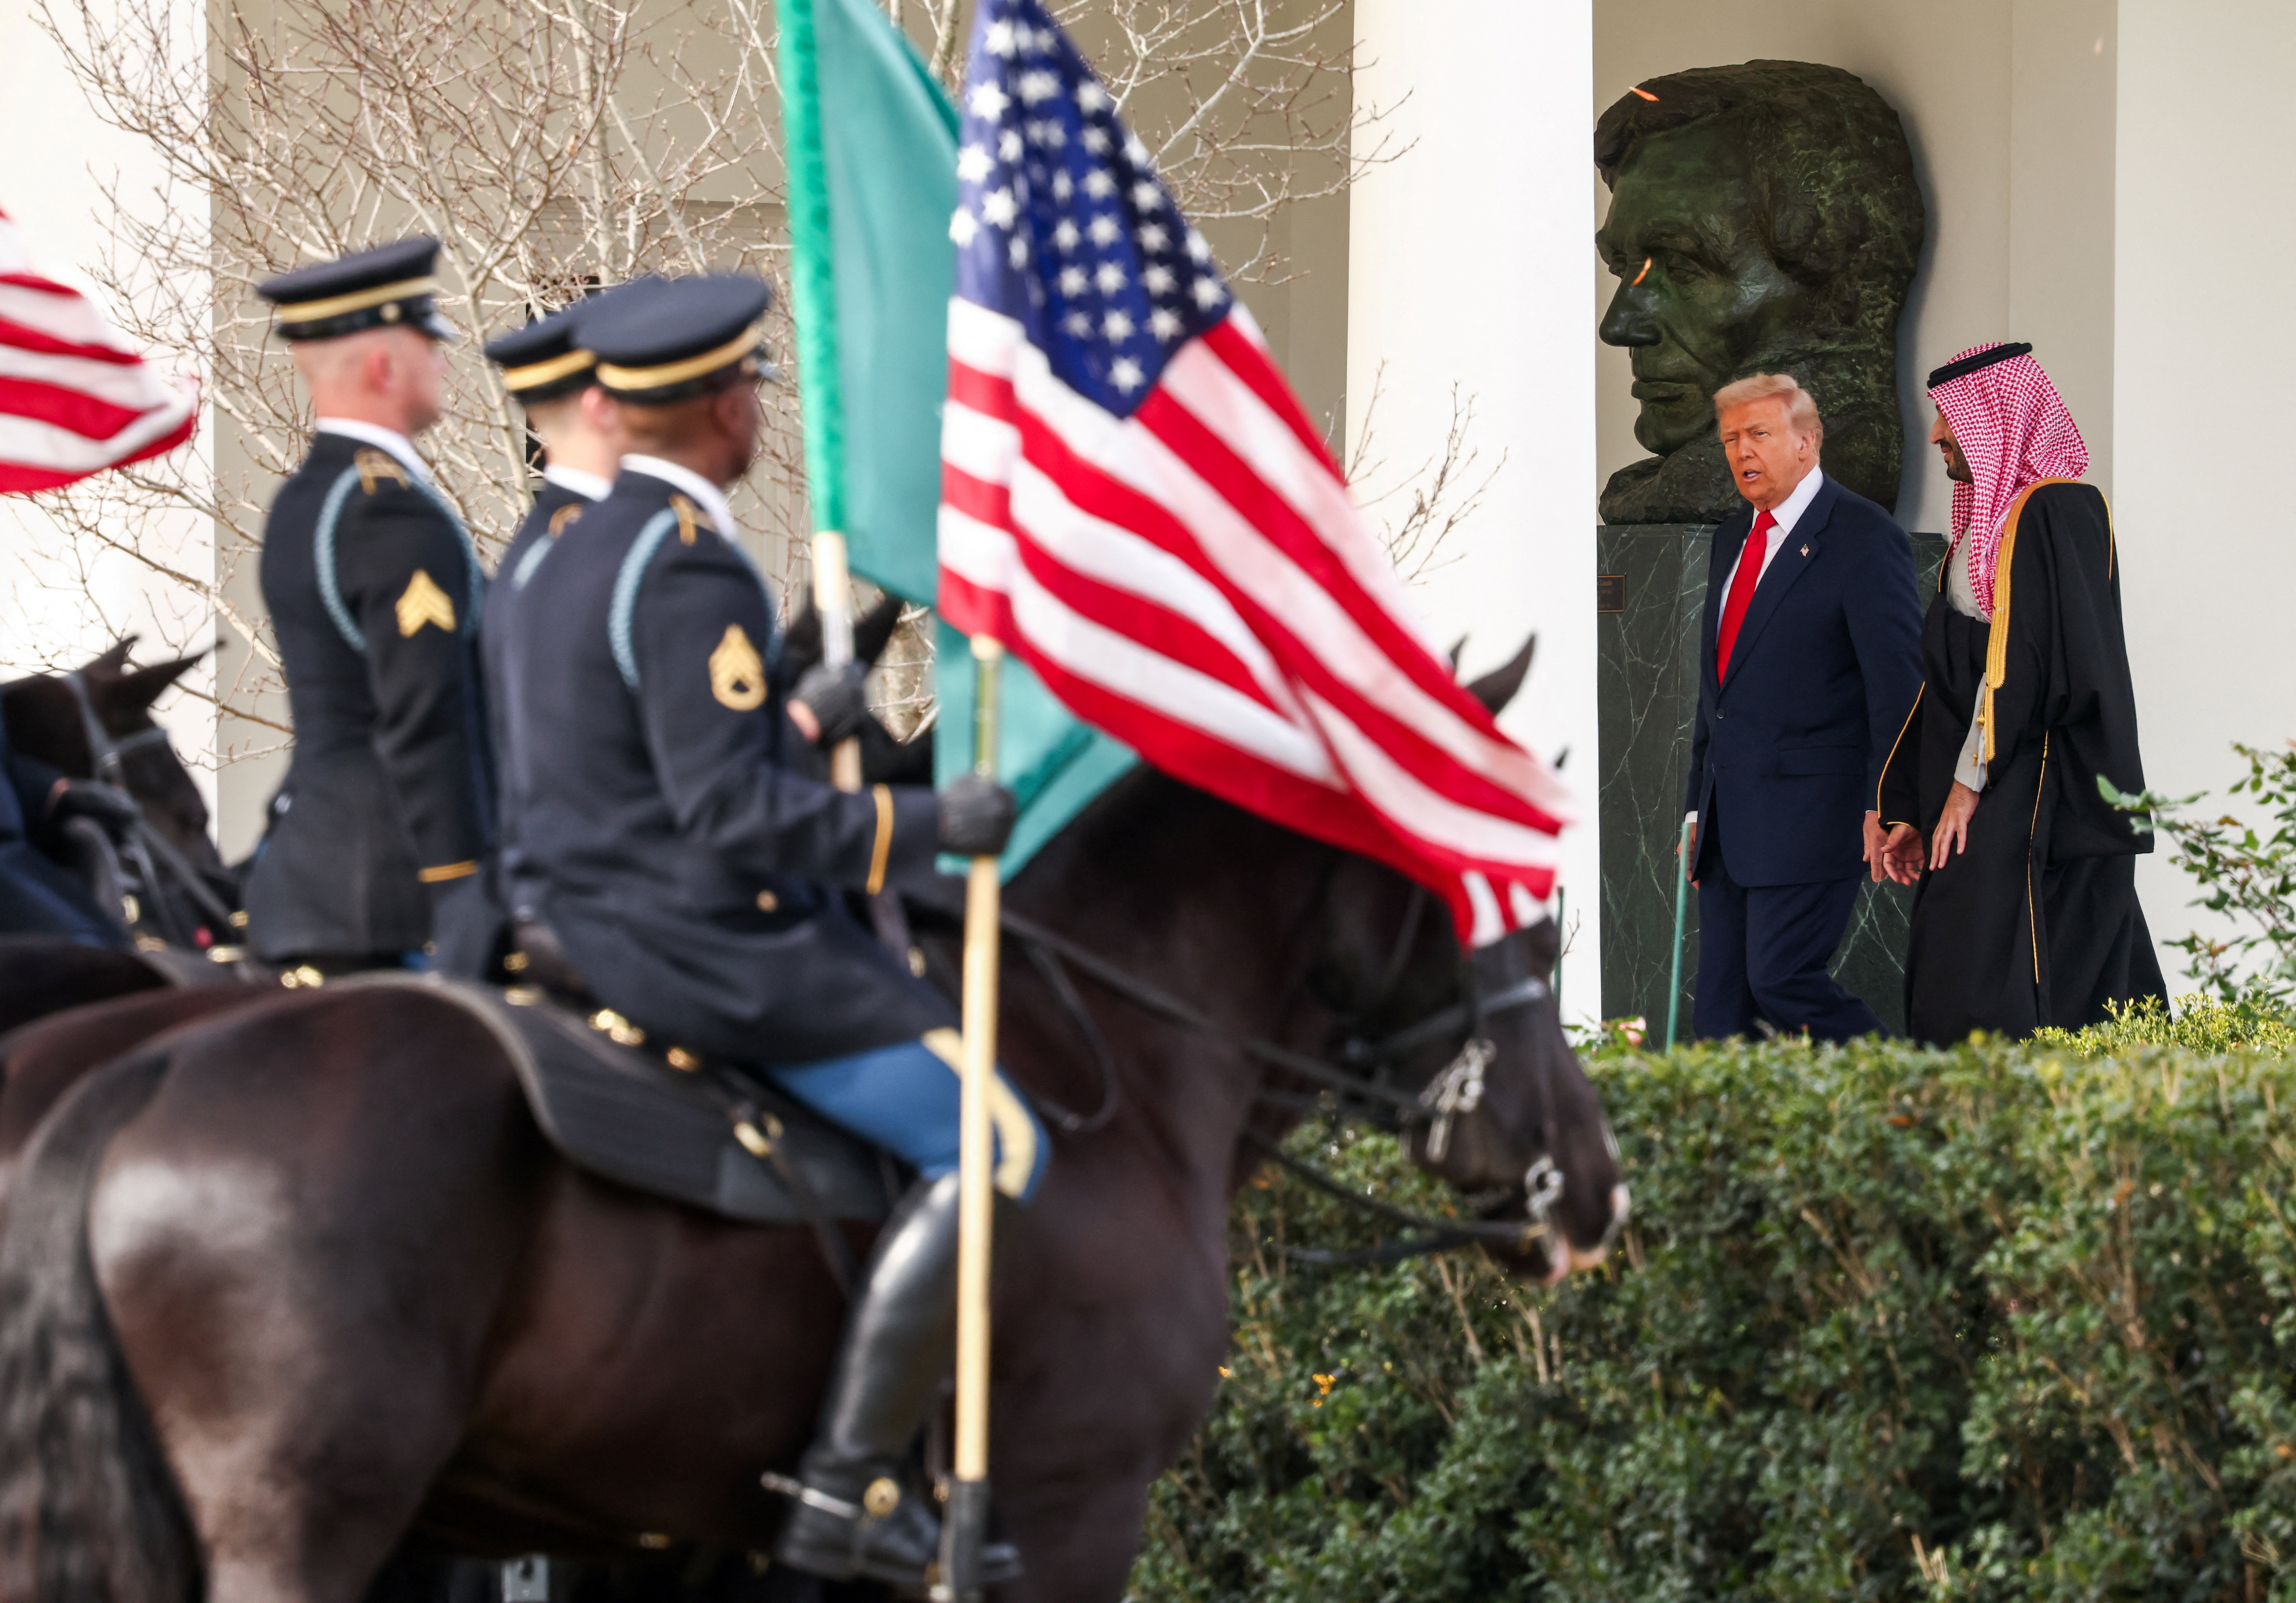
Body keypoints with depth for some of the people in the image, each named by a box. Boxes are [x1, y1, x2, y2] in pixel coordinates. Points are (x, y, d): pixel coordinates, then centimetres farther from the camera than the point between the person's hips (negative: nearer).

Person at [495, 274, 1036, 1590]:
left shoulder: (575, 556, 13)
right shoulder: (689, 570, -19)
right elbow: (732, 817, -24)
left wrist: (793, 726, 28)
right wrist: (929, 824, -18)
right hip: (709, 951, -11)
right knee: (990, 1148, -8)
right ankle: (851, 1488, -13)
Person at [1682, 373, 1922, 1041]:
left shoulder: (1865, 539, -8)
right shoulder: (1734, 540, 18)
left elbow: (1897, 683, -11)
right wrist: (1700, 806, 20)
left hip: (1807, 814, -8)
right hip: (1730, 822, 8)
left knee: (1781, 977, -16)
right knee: (1722, 1004, 4)